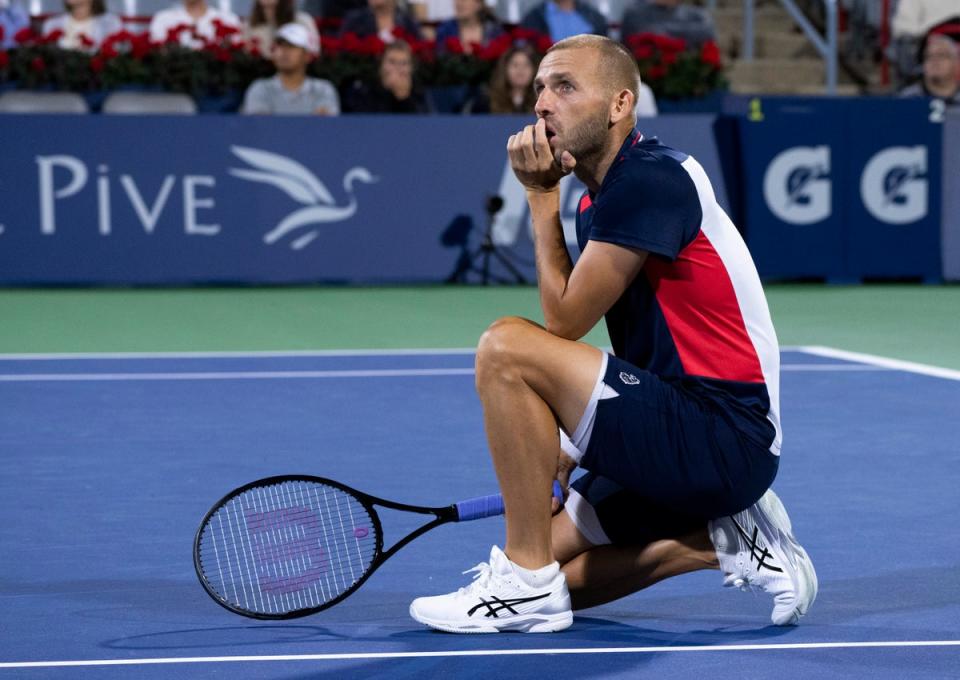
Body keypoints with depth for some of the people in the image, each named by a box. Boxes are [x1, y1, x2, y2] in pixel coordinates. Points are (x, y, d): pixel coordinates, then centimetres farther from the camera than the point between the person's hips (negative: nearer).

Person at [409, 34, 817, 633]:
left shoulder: (651, 178, -15)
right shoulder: (595, 202, 16)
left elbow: (564, 319, -15)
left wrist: (541, 196, -6)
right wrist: (581, 445, 8)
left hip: (727, 438, -10)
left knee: (507, 347, -21)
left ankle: (529, 585, -15)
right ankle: (725, 540, 11)